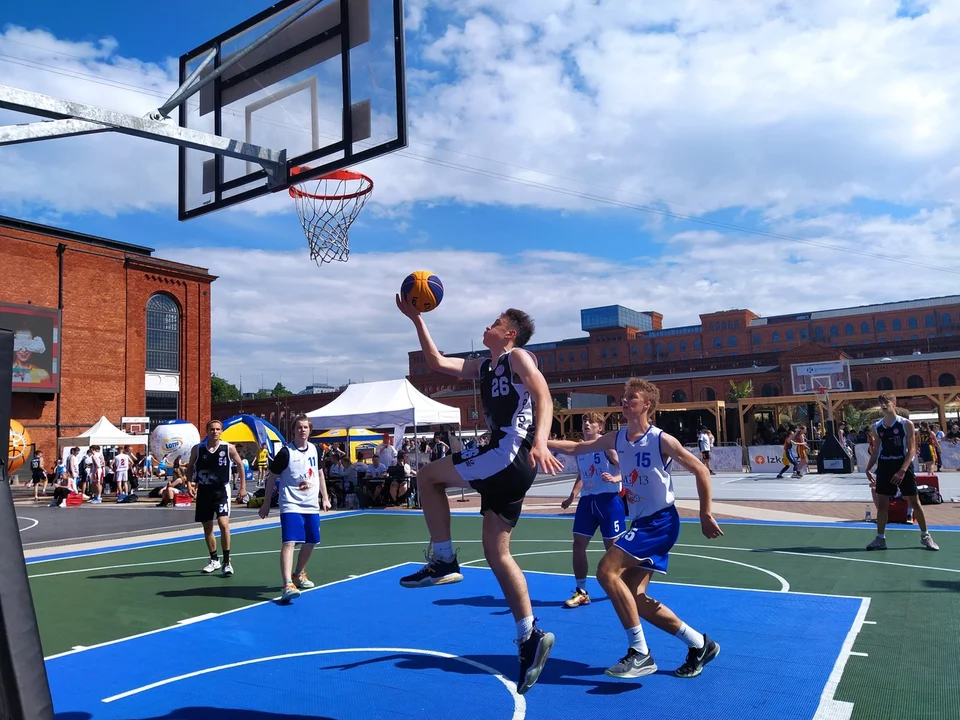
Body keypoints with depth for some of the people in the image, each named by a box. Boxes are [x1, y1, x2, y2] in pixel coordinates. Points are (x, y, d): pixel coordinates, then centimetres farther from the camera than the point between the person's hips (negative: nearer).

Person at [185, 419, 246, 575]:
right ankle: (214, 560, 28)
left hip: (221, 490, -3)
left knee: (224, 523, -17)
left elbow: (239, 465, 7)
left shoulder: (229, 448, -6)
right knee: (207, 527, 11)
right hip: (204, 491, 3)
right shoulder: (197, 449, -2)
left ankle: (227, 561, -6)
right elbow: (190, 467, 12)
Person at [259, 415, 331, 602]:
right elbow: (272, 477, -5)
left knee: (310, 542, 15)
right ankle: (287, 585, -25)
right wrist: (266, 503, -3)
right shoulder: (285, 452, -12)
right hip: (291, 505, -6)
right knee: (289, 542, -19)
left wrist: (325, 498, 15)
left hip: (312, 505, 6)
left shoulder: (314, 449, 4)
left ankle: (299, 574, 38)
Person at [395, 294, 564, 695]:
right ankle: (530, 636, 11)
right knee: (496, 552, 7)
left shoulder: (518, 357, 0)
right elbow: (437, 363, 22)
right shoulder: (483, 367, 24)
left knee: (427, 477, -3)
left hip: (510, 454, -9)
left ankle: (444, 562, 1)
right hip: (505, 463, 9)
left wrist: (540, 443, -29)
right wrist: (416, 319, 20)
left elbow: (544, 398, -13)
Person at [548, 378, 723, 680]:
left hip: (660, 521, -8)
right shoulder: (617, 438, 5)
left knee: (607, 571, -20)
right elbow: (576, 448, 10)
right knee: (634, 597, 5)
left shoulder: (661, 440, -14)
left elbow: (701, 470, -9)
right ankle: (699, 644, 21)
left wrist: (705, 514, -9)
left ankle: (640, 653, -10)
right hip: (641, 522, 8)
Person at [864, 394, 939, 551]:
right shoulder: (876, 427, 5)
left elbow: (911, 450, -10)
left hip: (904, 467, -3)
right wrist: (868, 469, 0)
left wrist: (902, 470, -20)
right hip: (884, 468, 3)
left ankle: (925, 536, 20)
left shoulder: (906, 424, -7)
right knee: (882, 503, 3)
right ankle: (880, 538, 11)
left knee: (914, 502, 4)